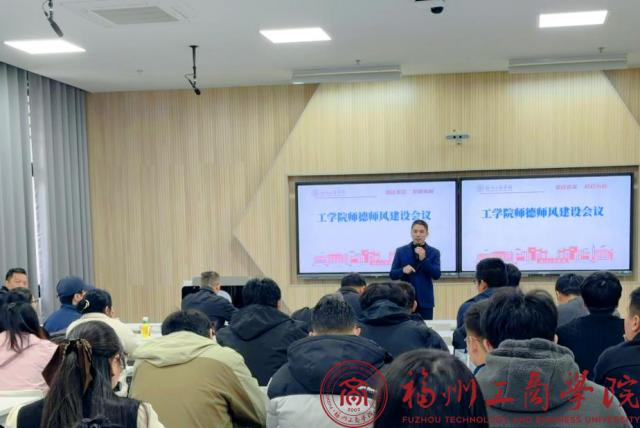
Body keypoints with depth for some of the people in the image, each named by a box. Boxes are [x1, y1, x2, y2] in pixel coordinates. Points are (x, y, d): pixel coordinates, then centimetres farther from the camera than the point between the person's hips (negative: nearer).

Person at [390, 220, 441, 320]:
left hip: (425, 300, 0)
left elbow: (437, 275, -6)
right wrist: (403, 270, -18)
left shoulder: (434, 252, 4)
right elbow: (392, 275, 3)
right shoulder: (401, 251, 4)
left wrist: (424, 259, -17)